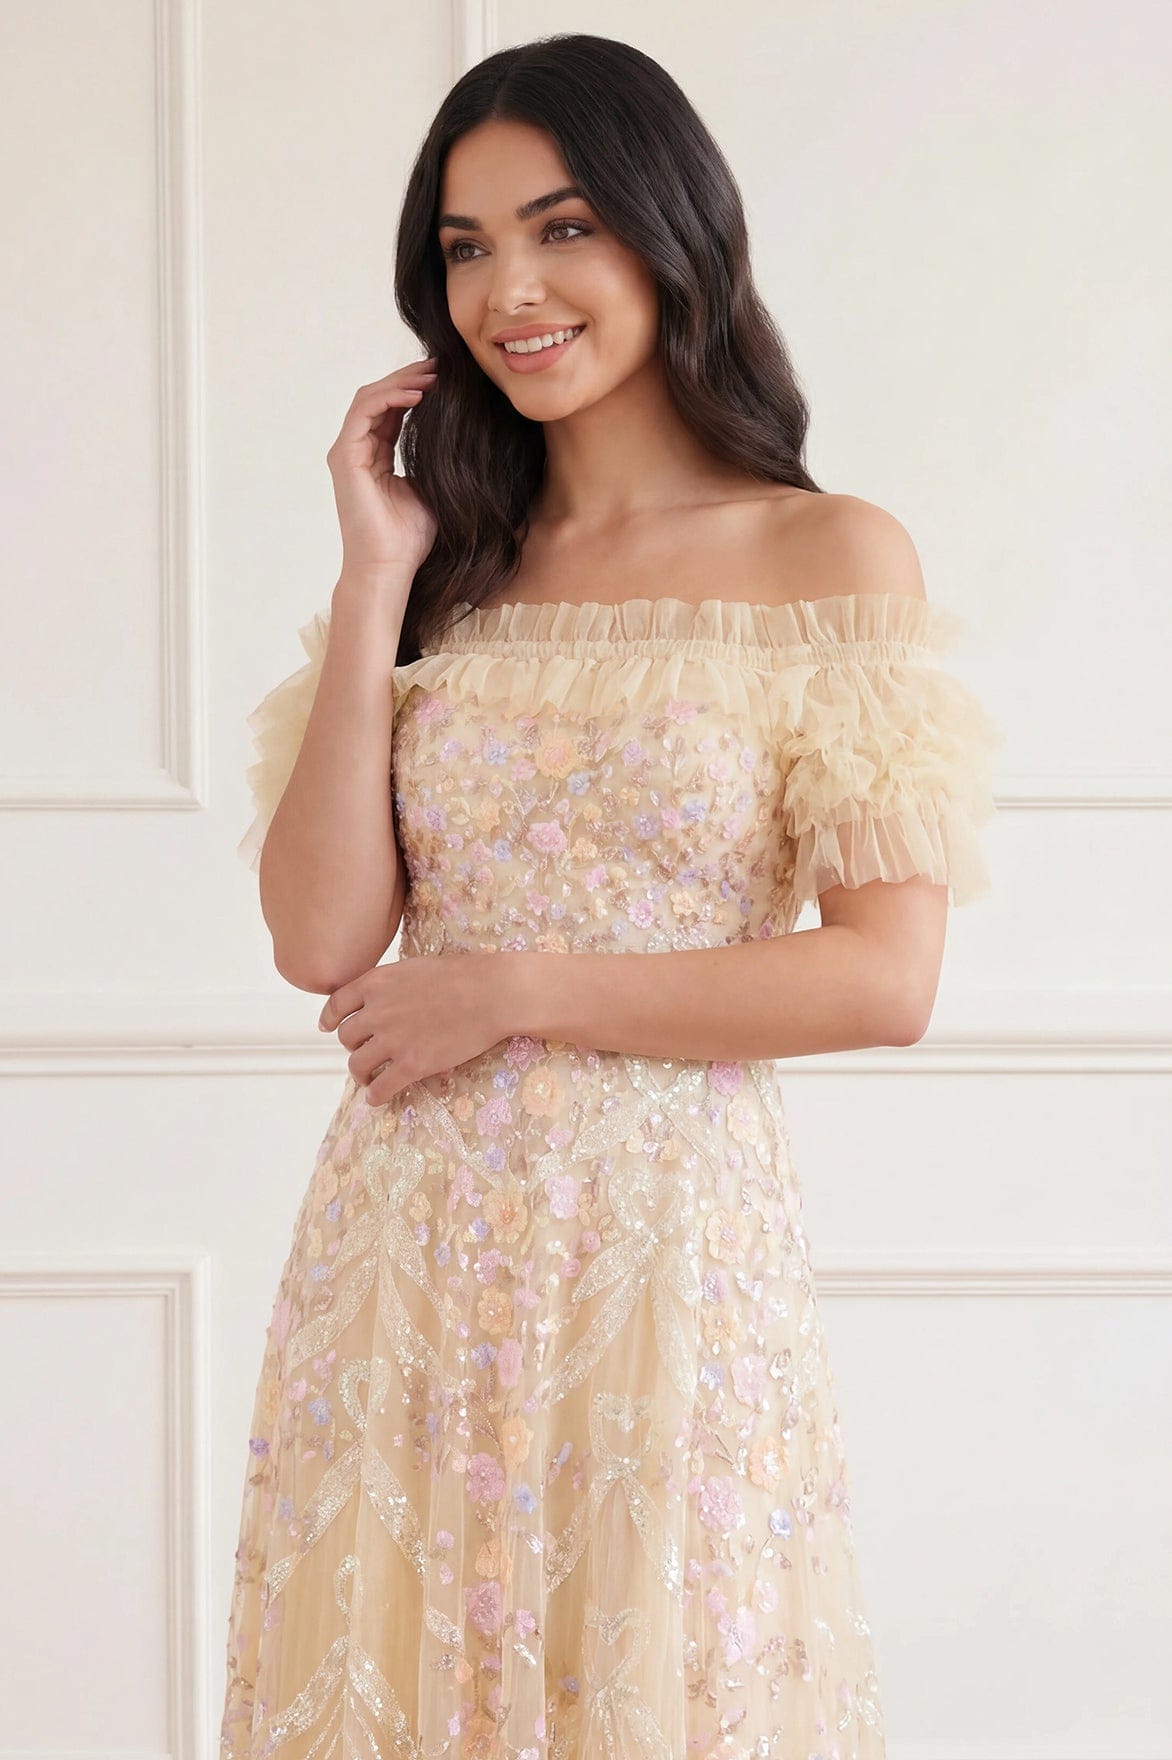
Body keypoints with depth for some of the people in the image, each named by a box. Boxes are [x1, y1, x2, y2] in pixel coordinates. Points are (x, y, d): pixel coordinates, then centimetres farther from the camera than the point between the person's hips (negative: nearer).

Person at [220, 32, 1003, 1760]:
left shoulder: (832, 561, -2)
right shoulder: (450, 564, 8)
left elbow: (885, 979, -10)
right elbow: (319, 936, -3)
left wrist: (511, 990, -11)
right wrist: (380, 576, -4)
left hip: (669, 1247, -3)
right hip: (407, 1252, 4)